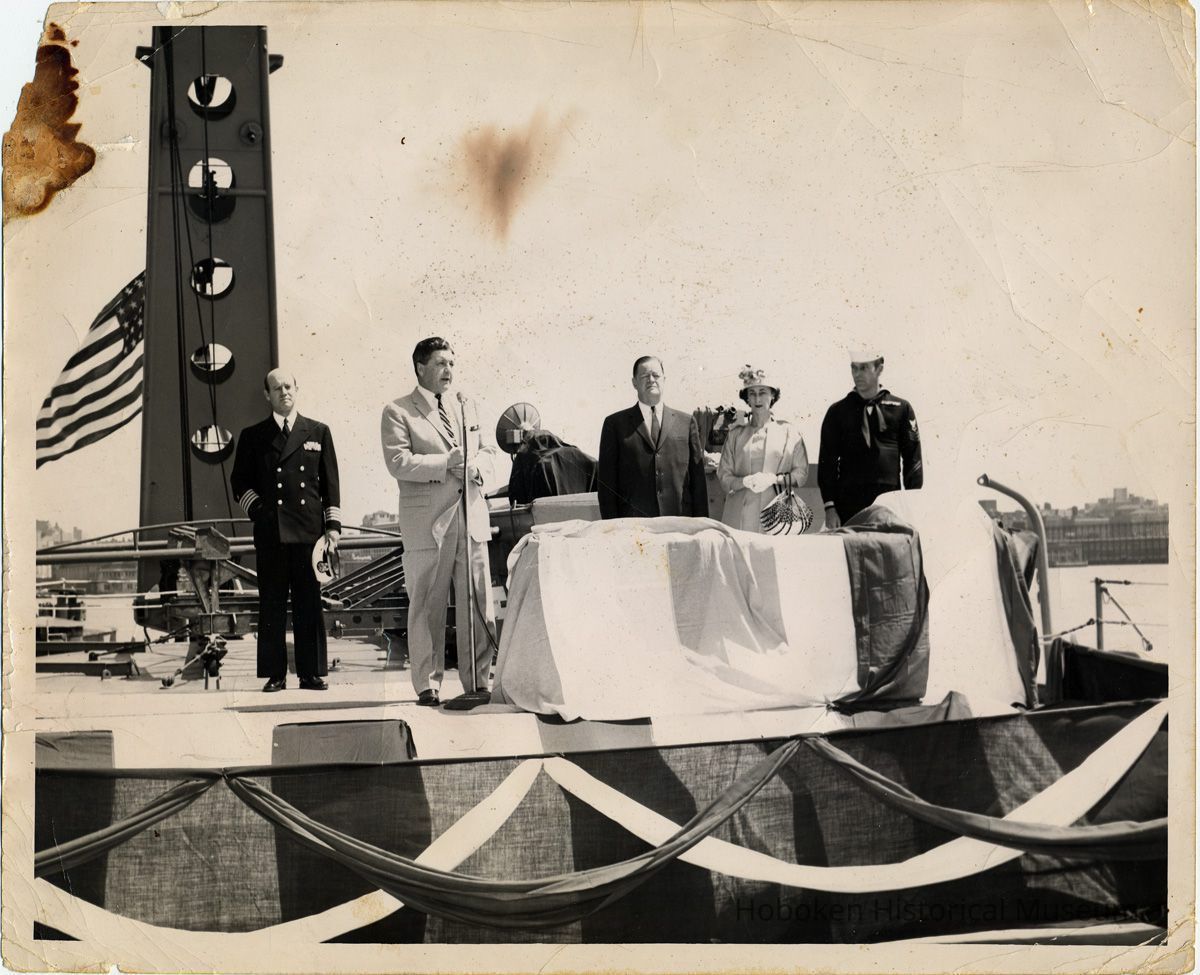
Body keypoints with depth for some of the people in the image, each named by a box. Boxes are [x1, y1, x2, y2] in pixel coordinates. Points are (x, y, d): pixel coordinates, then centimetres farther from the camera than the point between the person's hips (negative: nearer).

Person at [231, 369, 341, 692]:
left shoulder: (318, 432, 12)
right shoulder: (253, 437, 11)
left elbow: (330, 483, 10)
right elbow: (240, 482, 13)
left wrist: (333, 525, 3)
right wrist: (257, 509, -1)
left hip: (309, 531, 0)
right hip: (270, 532, 0)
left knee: (309, 604, 2)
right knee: (272, 605, 1)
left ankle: (312, 673, 8)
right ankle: (274, 674, 6)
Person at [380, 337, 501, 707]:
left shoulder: (466, 407, 19)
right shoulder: (398, 412, 1)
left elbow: (488, 452, 17)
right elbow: (398, 462, -11)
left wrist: (476, 466, -5)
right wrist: (445, 463, -18)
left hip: (471, 514, 4)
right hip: (427, 520, -4)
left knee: (478, 604, 3)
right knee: (426, 606, 2)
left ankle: (477, 682, 10)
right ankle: (427, 685, 10)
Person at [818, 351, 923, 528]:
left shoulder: (901, 408, 9)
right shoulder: (838, 411, 10)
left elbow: (913, 458, 9)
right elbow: (827, 460, 8)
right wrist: (829, 507, -1)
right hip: (849, 504, 0)